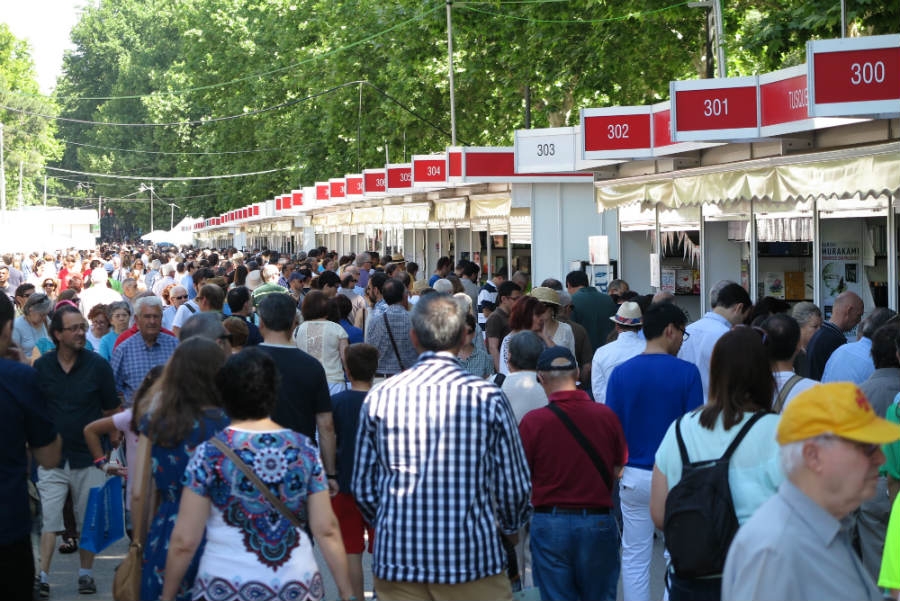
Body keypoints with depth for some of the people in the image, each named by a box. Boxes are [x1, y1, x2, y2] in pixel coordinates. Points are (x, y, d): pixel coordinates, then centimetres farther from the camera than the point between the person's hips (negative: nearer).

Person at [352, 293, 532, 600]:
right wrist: (510, 526, 19)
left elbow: (363, 486, 4)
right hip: (472, 556, -2)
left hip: (397, 555, 2)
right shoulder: (487, 397, -7)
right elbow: (514, 485, -2)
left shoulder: (380, 397, -2)